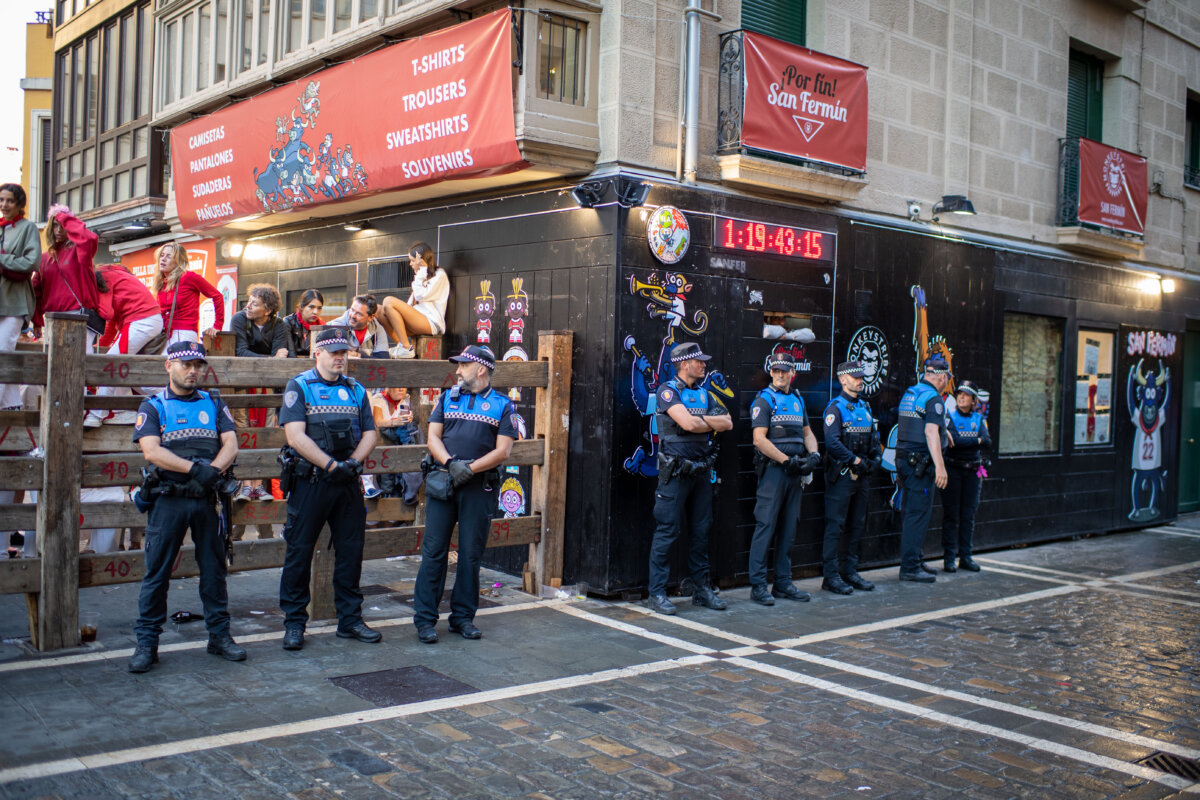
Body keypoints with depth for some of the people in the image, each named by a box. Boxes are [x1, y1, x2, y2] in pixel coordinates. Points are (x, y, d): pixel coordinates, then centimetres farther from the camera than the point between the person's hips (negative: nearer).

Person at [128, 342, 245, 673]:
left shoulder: (214, 404, 13)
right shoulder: (153, 406, 5)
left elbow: (231, 444, 2)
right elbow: (151, 450, -9)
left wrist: (212, 471, -17)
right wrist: (194, 468, -18)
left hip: (206, 499, 2)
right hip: (168, 499, -2)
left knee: (214, 568, 7)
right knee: (157, 571, 0)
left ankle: (219, 635, 17)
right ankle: (147, 642, 8)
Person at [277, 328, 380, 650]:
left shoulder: (355, 390, 13)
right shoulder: (299, 387, -1)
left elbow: (370, 433, 10)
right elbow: (296, 435, -12)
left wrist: (353, 462, -8)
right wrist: (331, 465, -16)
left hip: (348, 481, 5)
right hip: (309, 481, -4)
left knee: (351, 550, 9)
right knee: (299, 550, 1)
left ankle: (350, 619, 20)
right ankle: (294, 622, 12)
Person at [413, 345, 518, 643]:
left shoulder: (502, 405, 6)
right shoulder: (447, 398, 14)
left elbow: (503, 451, -3)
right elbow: (433, 437, 5)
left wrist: (470, 468, -14)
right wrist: (451, 463, -13)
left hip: (479, 487, -1)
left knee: (471, 553, 5)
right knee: (434, 550, -1)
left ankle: (463, 616, 16)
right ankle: (425, 618, 4)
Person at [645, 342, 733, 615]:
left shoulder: (704, 393, 15)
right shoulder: (668, 391, -7)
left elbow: (727, 423, 6)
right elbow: (688, 423, -20)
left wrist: (701, 420, -9)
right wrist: (712, 423, -1)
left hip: (701, 471, 7)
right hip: (676, 472, -7)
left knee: (702, 531, 11)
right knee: (667, 532, -4)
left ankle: (702, 589, 21)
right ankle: (656, 593, 2)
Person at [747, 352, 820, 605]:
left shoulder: (798, 400, 17)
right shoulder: (764, 400, -5)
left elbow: (807, 433, 21)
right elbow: (760, 439, -13)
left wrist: (814, 455, 2)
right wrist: (787, 460, -16)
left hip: (795, 472, 7)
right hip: (773, 470, -7)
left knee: (788, 529, 10)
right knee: (766, 527, -7)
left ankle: (783, 583, 17)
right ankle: (758, 585, -2)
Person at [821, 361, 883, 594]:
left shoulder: (864, 407, 15)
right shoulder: (836, 407, -9)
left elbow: (874, 436, 19)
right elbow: (832, 442, -20)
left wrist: (877, 457, 3)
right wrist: (856, 461, -17)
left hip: (860, 474, 8)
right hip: (841, 474, -8)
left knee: (856, 525, 12)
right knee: (835, 525, -5)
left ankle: (850, 571, 21)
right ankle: (830, 576, -1)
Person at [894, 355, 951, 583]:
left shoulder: (908, 393, 15)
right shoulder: (933, 398, -13)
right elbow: (931, 432, -23)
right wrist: (940, 466, -26)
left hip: (904, 459, 9)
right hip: (920, 462, -9)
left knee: (912, 512, 16)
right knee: (918, 514, -5)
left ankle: (914, 561, 25)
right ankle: (910, 567, -3)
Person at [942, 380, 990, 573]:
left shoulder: (979, 419, 10)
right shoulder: (949, 416, -1)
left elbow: (988, 442, -6)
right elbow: (952, 441, -18)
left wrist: (961, 441, -15)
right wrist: (976, 441, -13)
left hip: (973, 471, 4)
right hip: (952, 470, -4)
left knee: (969, 515, 6)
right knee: (951, 514, -3)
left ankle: (965, 556, 13)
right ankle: (949, 557, 2)